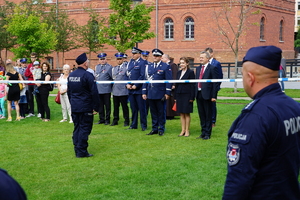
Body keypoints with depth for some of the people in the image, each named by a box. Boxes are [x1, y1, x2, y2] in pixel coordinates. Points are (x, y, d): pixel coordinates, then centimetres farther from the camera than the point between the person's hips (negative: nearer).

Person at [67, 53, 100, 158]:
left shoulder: (71, 75, 9)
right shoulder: (87, 75, -15)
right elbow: (94, 93, -15)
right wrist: (96, 107, -9)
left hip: (74, 107, 7)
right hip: (85, 107, -7)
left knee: (77, 128, 13)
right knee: (84, 128, -2)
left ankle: (77, 150, 18)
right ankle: (82, 151, -1)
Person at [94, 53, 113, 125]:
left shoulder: (109, 67, -4)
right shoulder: (97, 67, 14)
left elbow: (113, 78, -5)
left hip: (106, 90, -5)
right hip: (98, 89, 5)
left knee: (107, 105, 3)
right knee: (100, 105, 10)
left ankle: (107, 119, 10)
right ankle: (101, 119, 18)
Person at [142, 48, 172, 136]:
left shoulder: (166, 67, -1)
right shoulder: (149, 67, 14)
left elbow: (169, 80, -5)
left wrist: (167, 93, -11)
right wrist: (144, 92, 8)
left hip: (160, 94, -4)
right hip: (150, 94, 5)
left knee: (161, 112, 2)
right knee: (153, 112, 9)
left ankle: (161, 129, 10)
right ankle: (154, 129, 17)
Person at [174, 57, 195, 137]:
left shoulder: (190, 72, -5)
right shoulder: (179, 72, 13)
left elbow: (192, 85, -9)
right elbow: (176, 84, 14)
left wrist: (192, 97, -13)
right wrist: (175, 96, 11)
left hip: (187, 95, -6)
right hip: (179, 95, 6)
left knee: (187, 113, 0)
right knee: (181, 113, 8)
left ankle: (187, 130, 7)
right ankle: (183, 130, 14)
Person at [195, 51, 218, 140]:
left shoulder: (212, 68, -6)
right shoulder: (198, 68, 14)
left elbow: (215, 83, -9)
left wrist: (214, 96, -14)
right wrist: (195, 94, 7)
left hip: (207, 95, -6)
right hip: (199, 95, 6)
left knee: (208, 115, 2)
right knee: (201, 115, 12)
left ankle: (207, 134, 9)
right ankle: (203, 132, 22)